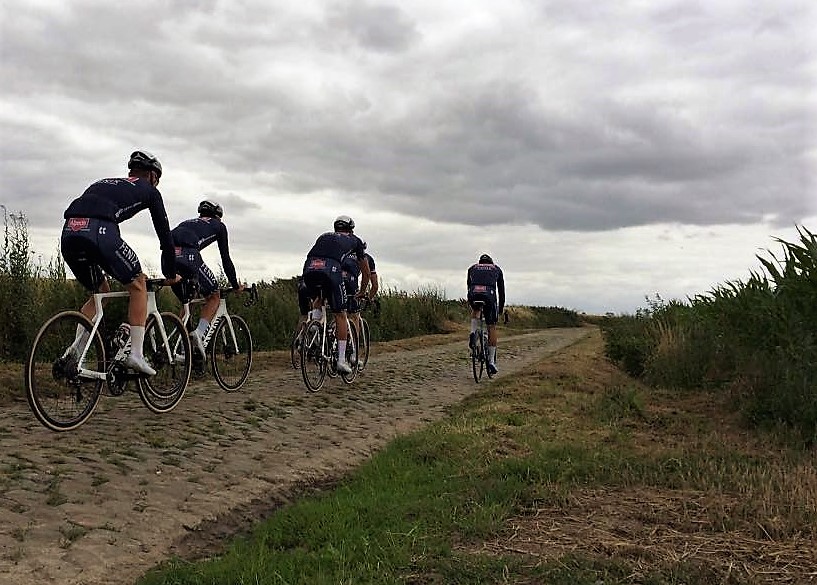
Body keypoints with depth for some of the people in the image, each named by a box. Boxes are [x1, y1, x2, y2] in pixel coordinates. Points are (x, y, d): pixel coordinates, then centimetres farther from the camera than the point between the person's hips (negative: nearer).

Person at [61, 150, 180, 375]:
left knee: (100, 292, 25)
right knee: (138, 285, 14)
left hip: (68, 233, 6)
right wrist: (171, 274, 32)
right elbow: (164, 233, 22)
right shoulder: (149, 191, 22)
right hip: (99, 232, -6)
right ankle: (136, 355, 6)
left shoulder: (104, 183, 38)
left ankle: (74, 354, 11)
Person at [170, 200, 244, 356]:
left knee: (185, 302, 22)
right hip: (188, 256, -6)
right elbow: (225, 259, 23)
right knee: (214, 296, 13)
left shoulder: (188, 222, 40)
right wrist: (235, 285, 31)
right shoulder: (218, 225, 25)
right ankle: (199, 332, -11)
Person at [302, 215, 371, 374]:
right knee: (340, 315, 10)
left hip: (309, 269, 3)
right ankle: (341, 360, 8)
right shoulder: (355, 240, 30)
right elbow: (366, 273, 36)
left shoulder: (324, 236, 37)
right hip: (331, 269, -3)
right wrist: (362, 292, 51)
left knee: (317, 300, 34)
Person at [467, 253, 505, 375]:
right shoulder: (497, 269, 30)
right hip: (489, 295, -1)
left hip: (474, 294, 1)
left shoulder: (472, 268, 32)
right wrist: (501, 306, 39)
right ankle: (491, 361, 9)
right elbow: (501, 289, 30)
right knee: (491, 327, 12)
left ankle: (473, 333, 9)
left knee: (475, 311, 37)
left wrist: (469, 302, 45)